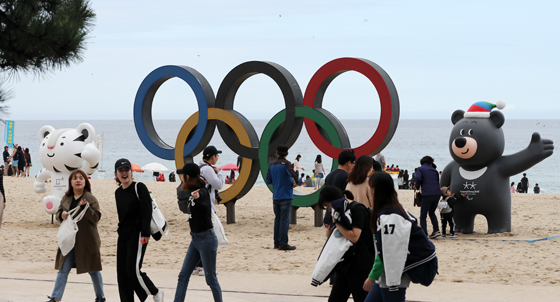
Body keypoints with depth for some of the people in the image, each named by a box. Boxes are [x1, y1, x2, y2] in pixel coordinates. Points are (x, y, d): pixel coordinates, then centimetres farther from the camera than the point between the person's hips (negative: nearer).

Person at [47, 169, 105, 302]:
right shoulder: (66, 198, 9)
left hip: (87, 240, -4)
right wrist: (61, 215, -10)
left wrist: (85, 207, -25)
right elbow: (58, 213, 13)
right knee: (63, 269, 1)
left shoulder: (90, 198, -5)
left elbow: (96, 217, -10)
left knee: (92, 269, 8)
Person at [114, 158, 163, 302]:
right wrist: (121, 230, 17)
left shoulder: (139, 188, -7)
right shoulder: (118, 192, 13)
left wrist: (145, 233, -19)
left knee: (133, 270, -13)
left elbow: (146, 212, -13)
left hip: (137, 234, -7)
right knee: (122, 272, 3)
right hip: (123, 234, 7)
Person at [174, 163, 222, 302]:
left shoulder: (203, 191, -20)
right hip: (195, 239, 9)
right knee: (183, 276, 6)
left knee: (211, 279, -2)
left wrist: (197, 196, -65)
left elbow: (202, 195, -45)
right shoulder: (191, 192, 4)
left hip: (206, 239, -9)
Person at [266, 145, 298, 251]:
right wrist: (294, 183, -6)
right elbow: (293, 175, -24)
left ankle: (277, 243, 14)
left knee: (277, 219, 13)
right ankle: (283, 244, -7)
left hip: (275, 197, 6)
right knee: (285, 220, -5)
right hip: (285, 196, -6)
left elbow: (268, 181, 14)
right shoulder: (286, 163, -8)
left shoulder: (272, 165, 10)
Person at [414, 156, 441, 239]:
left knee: (423, 215, 2)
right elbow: (438, 182, 20)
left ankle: (424, 234, -4)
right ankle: (436, 230, 9)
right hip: (437, 194, 5)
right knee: (432, 213, 23)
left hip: (427, 194, -5)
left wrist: (417, 187, 5)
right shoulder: (434, 170, 20)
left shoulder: (420, 169, 6)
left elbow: (418, 178, -11)